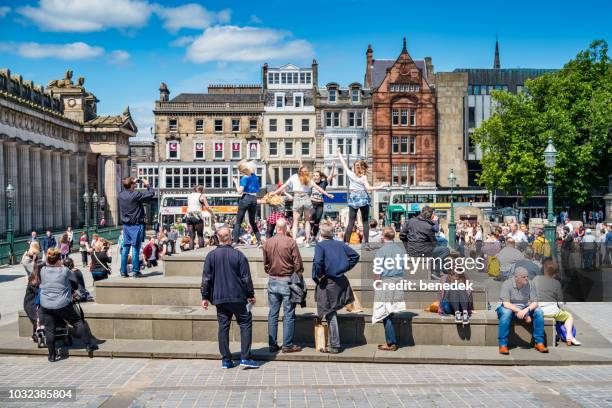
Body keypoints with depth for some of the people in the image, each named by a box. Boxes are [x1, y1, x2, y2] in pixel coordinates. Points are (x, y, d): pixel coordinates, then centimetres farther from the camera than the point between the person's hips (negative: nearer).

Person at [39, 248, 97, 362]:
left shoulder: (43, 270, -1)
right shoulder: (65, 270, -8)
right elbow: (74, 283, 6)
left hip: (45, 305, 3)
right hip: (63, 304, -3)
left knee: (49, 330, 9)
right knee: (78, 321, 11)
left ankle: (52, 355, 14)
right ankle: (89, 345, 11)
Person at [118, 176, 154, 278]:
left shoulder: (121, 195, 1)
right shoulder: (136, 195, -18)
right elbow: (151, 193, -13)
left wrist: (132, 182, 17)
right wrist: (147, 184, 3)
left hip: (126, 225, 6)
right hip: (136, 225, -6)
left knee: (125, 248, 11)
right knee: (135, 248, -1)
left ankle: (123, 271, 15)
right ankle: (136, 271, 3)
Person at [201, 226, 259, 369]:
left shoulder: (211, 256, 0)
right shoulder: (238, 255, -7)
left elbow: (206, 278, 2)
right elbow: (246, 278, -4)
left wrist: (205, 297, 10)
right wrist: (251, 295, 6)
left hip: (219, 298, 3)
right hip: (238, 297, -3)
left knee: (223, 326, 9)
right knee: (245, 324, 6)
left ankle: (226, 360, 11)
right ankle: (245, 357, 0)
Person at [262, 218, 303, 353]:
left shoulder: (267, 243, 2)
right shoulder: (290, 242, -11)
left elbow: (265, 264, 11)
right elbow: (298, 264, -9)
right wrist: (299, 277, 6)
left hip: (272, 281, 4)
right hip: (287, 281, -4)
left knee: (272, 314, 9)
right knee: (289, 314, 2)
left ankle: (272, 344, 13)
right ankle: (287, 345, 5)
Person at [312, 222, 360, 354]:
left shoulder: (320, 245, -10)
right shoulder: (340, 244, 7)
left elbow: (318, 262, -25)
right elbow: (355, 256, 6)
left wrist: (316, 276, -11)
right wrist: (345, 268, 10)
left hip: (327, 282, -6)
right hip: (341, 281, 6)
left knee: (330, 314, 2)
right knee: (331, 312, 20)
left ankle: (334, 346, 6)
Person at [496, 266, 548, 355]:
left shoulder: (530, 284, -6)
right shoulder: (507, 284, -16)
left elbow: (534, 303, -8)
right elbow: (506, 303, -23)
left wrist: (526, 310, -31)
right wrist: (525, 315, -30)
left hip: (525, 308, 4)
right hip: (510, 308, -3)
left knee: (538, 311, -22)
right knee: (506, 312, -36)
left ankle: (539, 342, -14)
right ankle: (502, 344, -31)